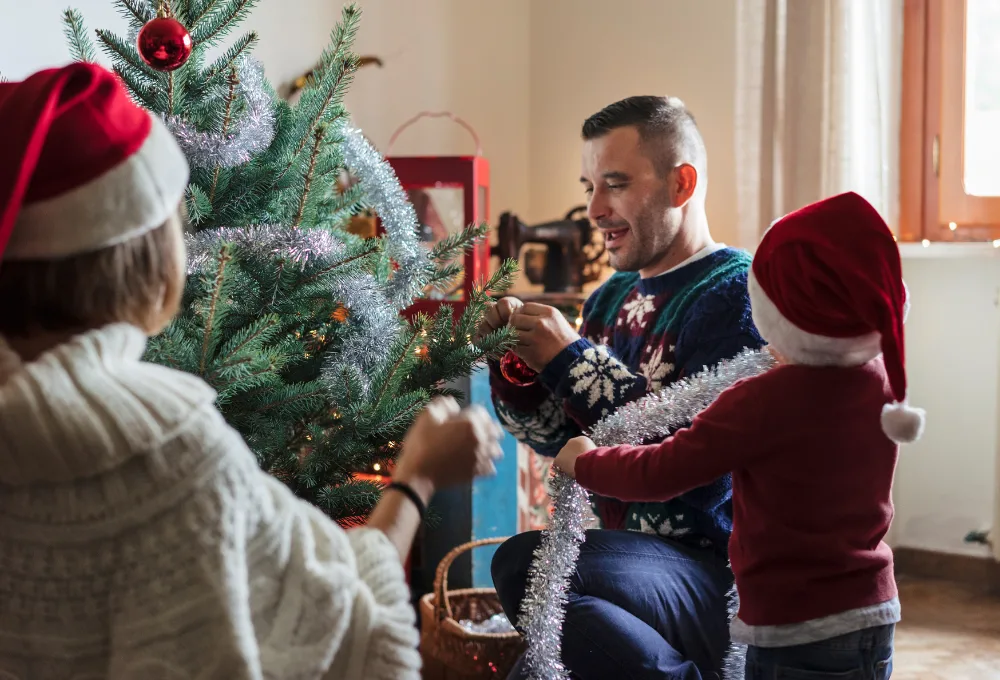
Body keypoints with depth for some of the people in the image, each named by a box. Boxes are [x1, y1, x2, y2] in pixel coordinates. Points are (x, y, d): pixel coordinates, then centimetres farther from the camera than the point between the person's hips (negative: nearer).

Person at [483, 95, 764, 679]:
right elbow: (557, 436, 17)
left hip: (715, 569, -8)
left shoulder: (736, 292, -11)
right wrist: (513, 363, -2)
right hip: (627, 555, 8)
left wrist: (572, 360, -17)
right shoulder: (613, 297, 14)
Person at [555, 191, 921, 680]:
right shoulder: (881, 380, -3)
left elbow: (658, 475, -14)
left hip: (799, 638, -7)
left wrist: (582, 462, 1)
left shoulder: (763, 402, -22)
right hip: (874, 619, 8)